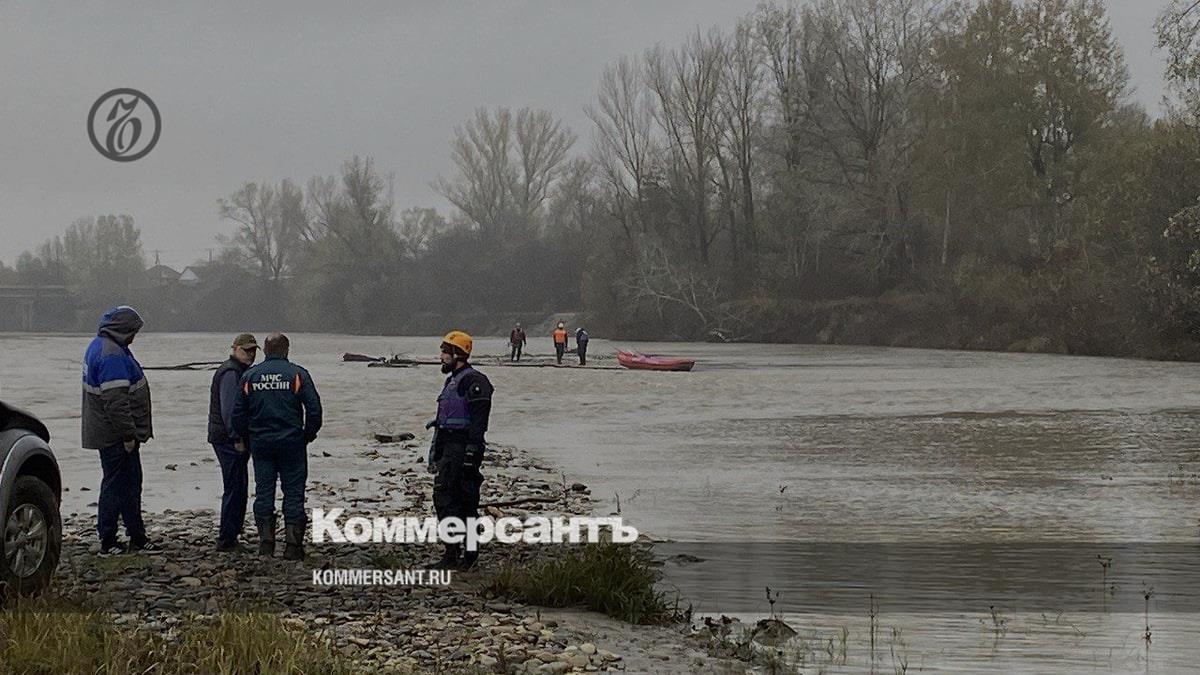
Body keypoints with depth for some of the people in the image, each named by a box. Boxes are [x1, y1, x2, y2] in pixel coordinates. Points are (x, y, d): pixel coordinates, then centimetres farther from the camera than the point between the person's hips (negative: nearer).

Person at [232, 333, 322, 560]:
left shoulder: (250, 376, 4)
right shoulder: (297, 374, -5)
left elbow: (238, 413, 6)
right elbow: (314, 409, -9)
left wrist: (247, 438, 17)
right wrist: (308, 436, 4)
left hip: (260, 443, 3)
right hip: (292, 443, -2)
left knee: (263, 491, 9)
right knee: (293, 492, 2)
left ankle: (266, 542, 7)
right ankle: (293, 544, -1)